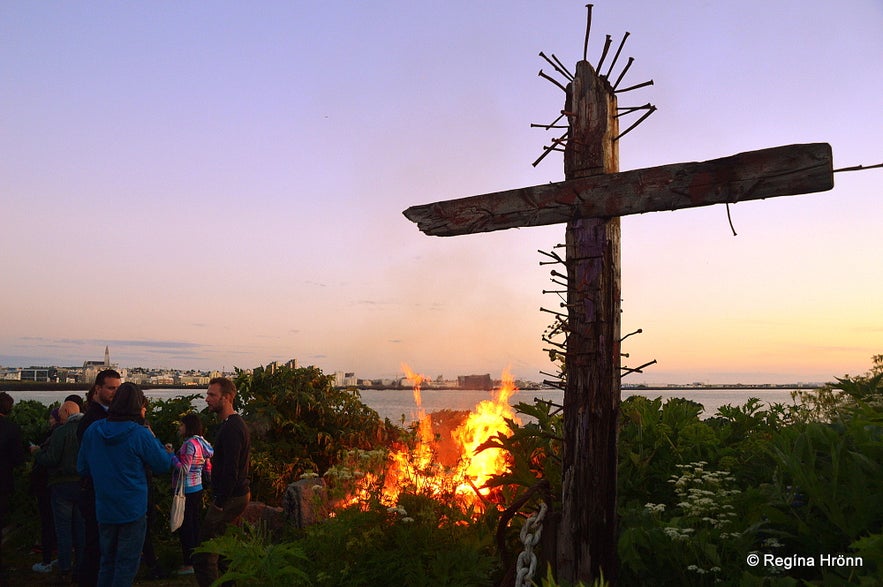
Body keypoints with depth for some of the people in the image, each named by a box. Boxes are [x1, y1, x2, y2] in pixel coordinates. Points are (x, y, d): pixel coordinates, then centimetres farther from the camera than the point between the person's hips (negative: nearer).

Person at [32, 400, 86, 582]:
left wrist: (37, 452, 3)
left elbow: (51, 459, -17)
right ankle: (81, 567, 18)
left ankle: (65, 570, 8)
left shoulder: (60, 432, -15)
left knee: (63, 528, 5)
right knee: (81, 526, 13)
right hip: (84, 484, 4)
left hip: (63, 485, -4)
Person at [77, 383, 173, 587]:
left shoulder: (92, 431, -2)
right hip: (132, 510, -5)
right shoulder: (140, 434, -18)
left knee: (107, 561, 20)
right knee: (127, 563, 7)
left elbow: (82, 468, 8)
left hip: (103, 510, 5)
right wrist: (154, 439, 3)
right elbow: (164, 464, -8)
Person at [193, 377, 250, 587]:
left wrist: (219, 503, -19)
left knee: (203, 555, -7)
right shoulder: (235, 423, 14)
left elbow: (230, 470, -24)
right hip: (240, 493, 10)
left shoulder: (231, 428, -19)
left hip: (229, 498, -10)